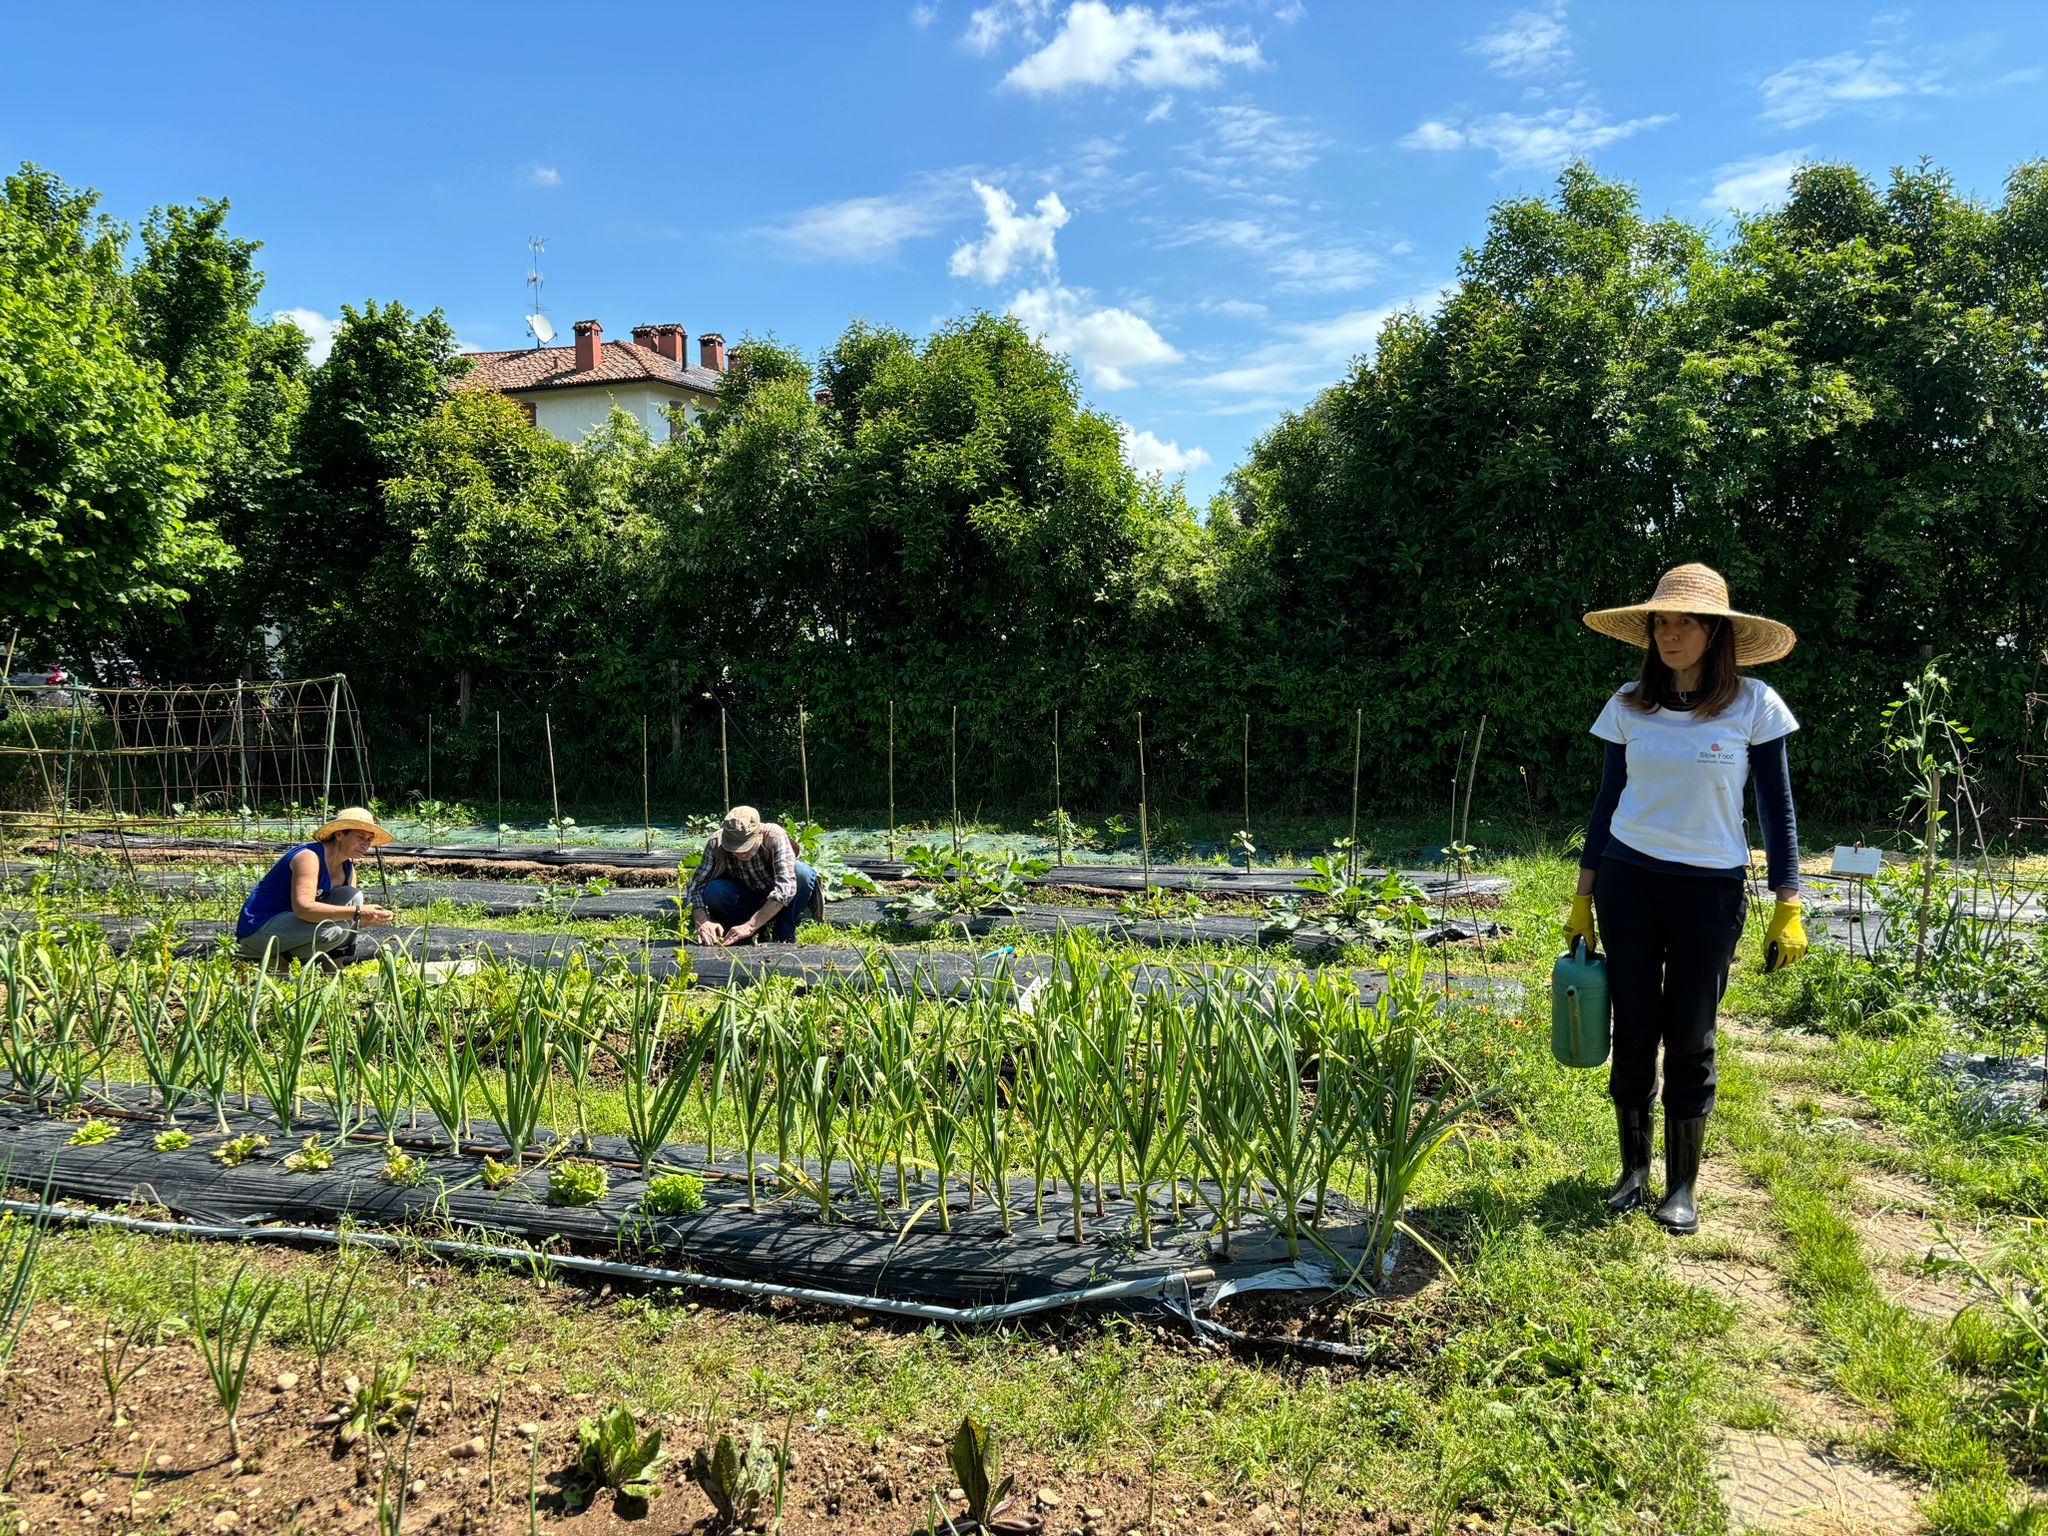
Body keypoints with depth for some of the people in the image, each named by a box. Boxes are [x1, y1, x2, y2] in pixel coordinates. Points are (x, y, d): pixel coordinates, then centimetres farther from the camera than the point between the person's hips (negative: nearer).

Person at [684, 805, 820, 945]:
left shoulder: (775, 836, -29)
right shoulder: (716, 843, -21)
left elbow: (786, 887, -39)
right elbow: (696, 886, -18)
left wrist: (749, 926, -44)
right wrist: (702, 922, -38)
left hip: (780, 903, -2)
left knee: (802, 872, -32)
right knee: (713, 891, -29)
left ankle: (784, 934, -12)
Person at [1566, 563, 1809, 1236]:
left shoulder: (1753, 704, -5)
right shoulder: (1630, 703, 1)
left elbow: (1777, 808, -1)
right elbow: (1608, 800, 8)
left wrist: (1788, 907, -5)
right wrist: (1583, 897, 7)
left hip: (1711, 887, -2)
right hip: (1627, 879, 2)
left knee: (1688, 1040, 4)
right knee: (1633, 1031, 6)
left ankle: (1683, 1184, 19)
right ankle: (1634, 1168, 23)